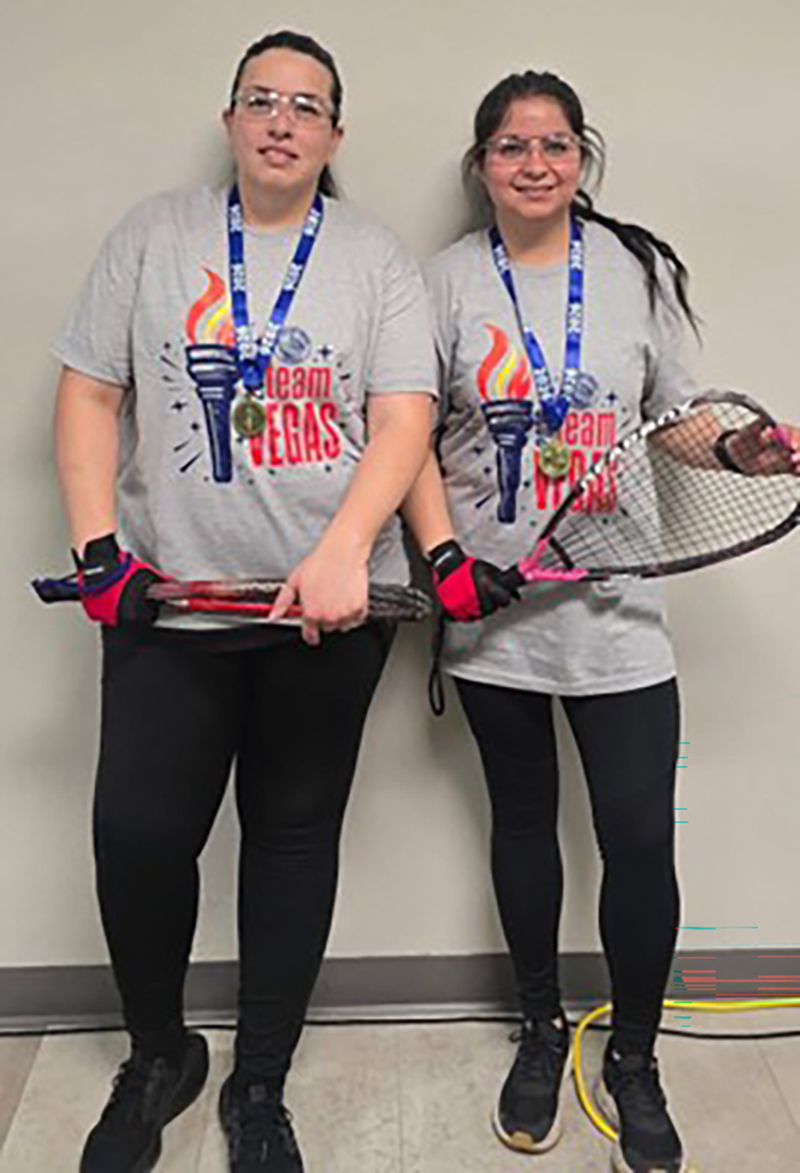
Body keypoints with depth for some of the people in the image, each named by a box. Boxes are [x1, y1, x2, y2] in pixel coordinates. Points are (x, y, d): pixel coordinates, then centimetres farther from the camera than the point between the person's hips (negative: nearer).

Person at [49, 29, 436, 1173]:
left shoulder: (378, 257, 6)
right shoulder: (154, 232, 9)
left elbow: (404, 419, -3)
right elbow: (91, 393, 7)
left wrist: (342, 553, -19)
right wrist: (98, 549, -5)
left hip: (333, 604, 0)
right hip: (168, 597, 1)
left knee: (296, 837, 8)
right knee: (139, 835, -3)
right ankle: (157, 1058, 27)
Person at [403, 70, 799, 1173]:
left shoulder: (640, 271, 3)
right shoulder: (450, 280, 2)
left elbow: (677, 416, 11)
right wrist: (445, 555, -11)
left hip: (616, 608, 0)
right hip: (491, 609, 1)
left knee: (640, 840, -2)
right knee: (522, 822, 15)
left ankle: (634, 1058, 24)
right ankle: (542, 1029, 37)